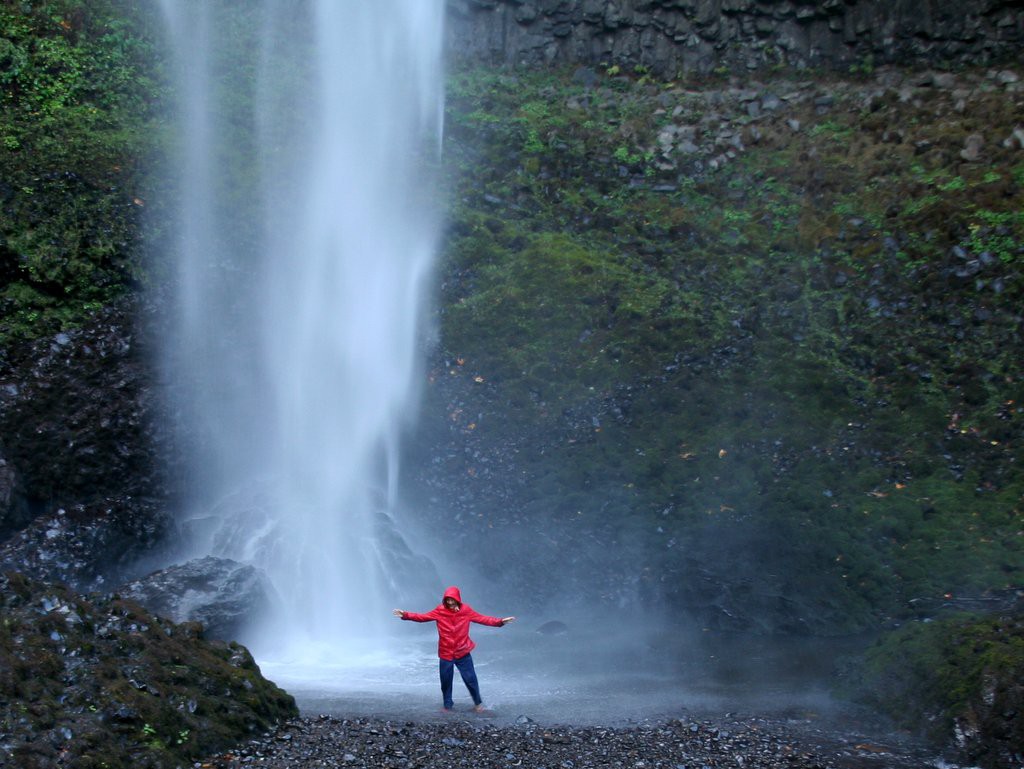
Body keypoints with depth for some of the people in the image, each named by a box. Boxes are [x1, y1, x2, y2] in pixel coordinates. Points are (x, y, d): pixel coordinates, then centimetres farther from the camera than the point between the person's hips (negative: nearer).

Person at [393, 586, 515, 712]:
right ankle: (447, 706, 26)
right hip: (445, 654, 1)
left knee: (470, 679, 4)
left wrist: (500, 621, -15)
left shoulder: (466, 610, -7)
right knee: (446, 681, 9)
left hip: (463, 653, -1)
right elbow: (422, 617, -5)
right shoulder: (439, 611, -7)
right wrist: (405, 615, -15)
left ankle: (478, 703, 21)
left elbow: (482, 618, -6)